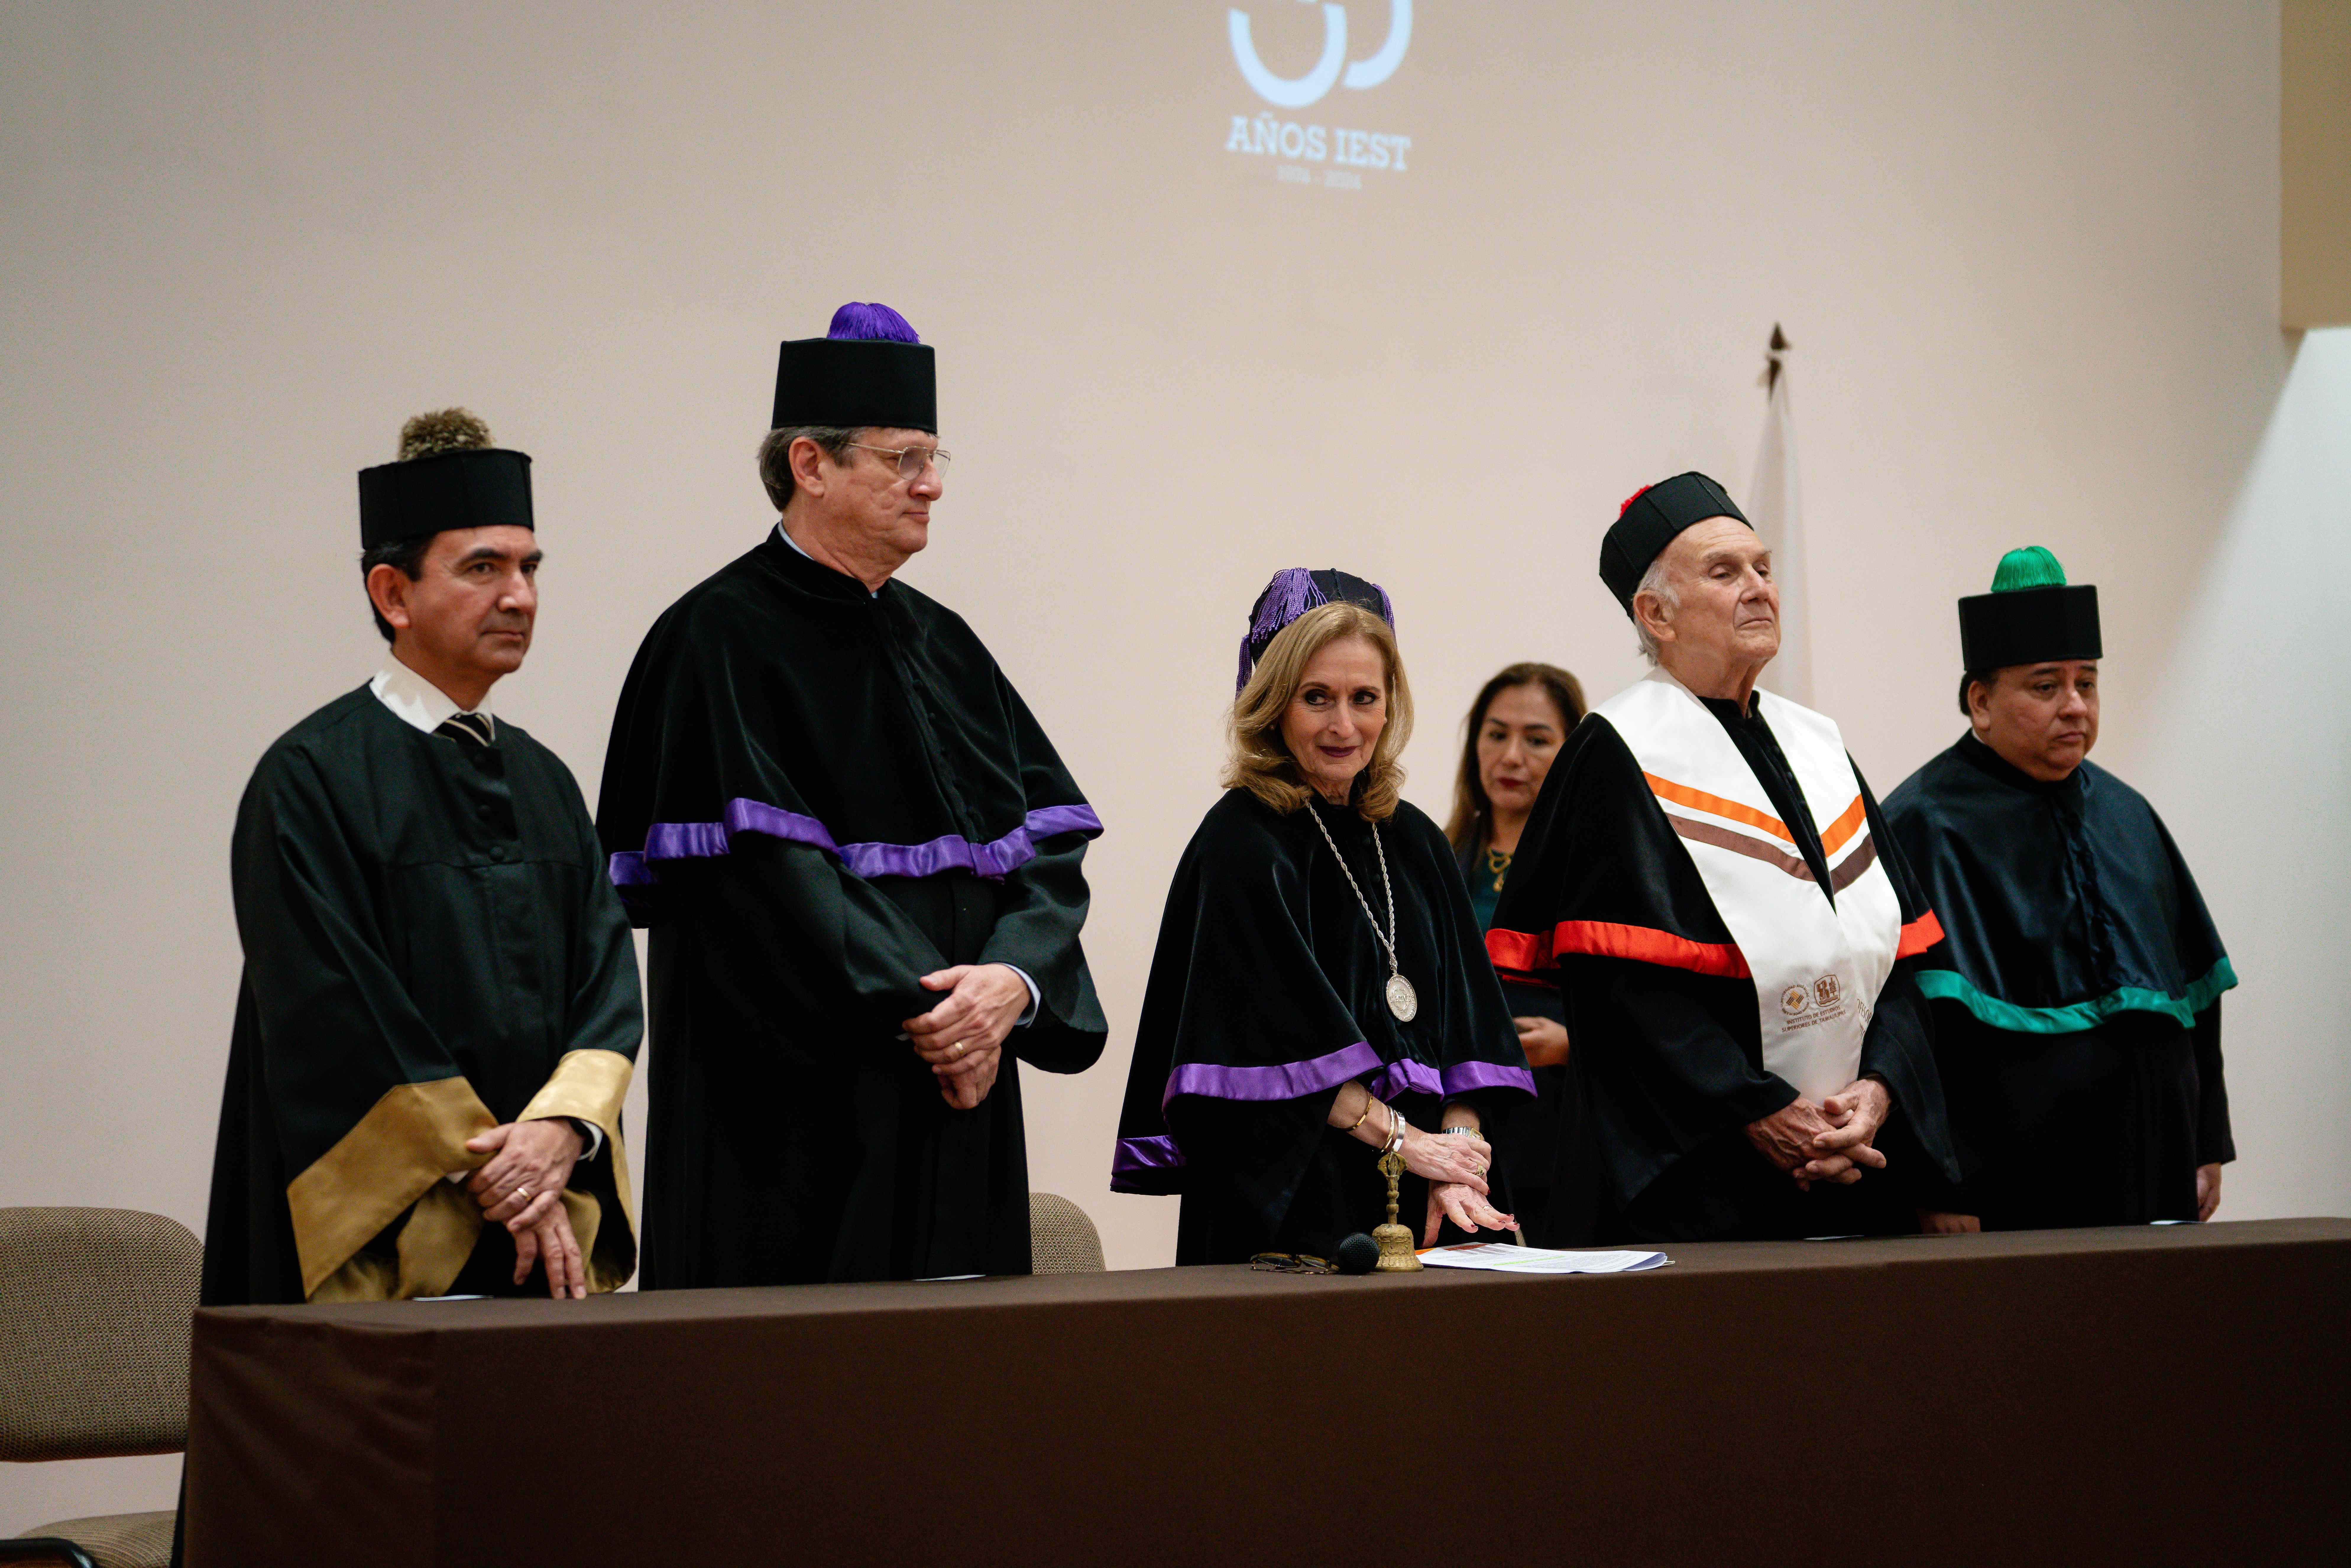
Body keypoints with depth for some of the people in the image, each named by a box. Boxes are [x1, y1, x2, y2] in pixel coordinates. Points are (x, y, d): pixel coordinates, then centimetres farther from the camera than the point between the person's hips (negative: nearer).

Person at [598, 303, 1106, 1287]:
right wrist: (913, 1011, -19)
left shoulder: (939, 643, 15)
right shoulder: (720, 641, -7)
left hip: (957, 1113, 7)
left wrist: (1014, 978, -11)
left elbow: (1050, 836, 8)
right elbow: (760, 875, -16)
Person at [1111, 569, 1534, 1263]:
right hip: (1288, 1203, -6)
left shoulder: (1415, 843, 12)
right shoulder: (1242, 841, -7)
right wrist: (1406, 1142, -14)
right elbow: (1292, 1040, -14)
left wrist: (1458, 1162, -7)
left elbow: (1463, 1024, 7)